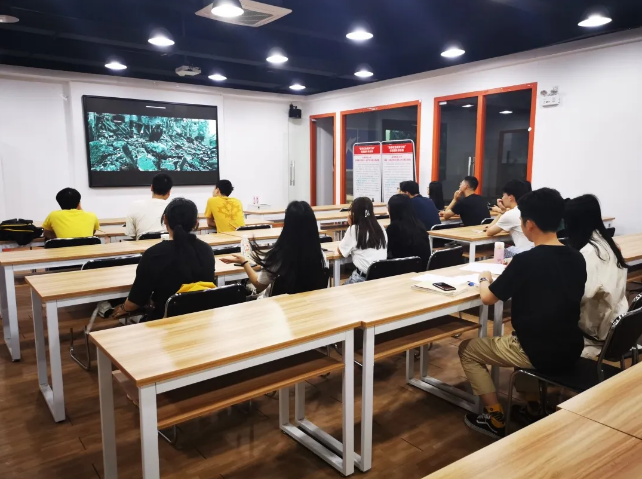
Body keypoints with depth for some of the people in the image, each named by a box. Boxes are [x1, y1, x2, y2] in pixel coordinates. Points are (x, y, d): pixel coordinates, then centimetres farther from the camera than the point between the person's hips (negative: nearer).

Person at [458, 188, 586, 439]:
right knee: (518, 338, 36)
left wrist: (484, 279, 10)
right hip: (570, 349, 7)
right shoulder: (577, 258, -1)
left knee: (467, 349, 11)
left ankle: (495, 419, 11)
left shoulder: (526, 260, -21)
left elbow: (488, 297, -10)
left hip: (539, 352, -7)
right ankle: (533, 406, 35)